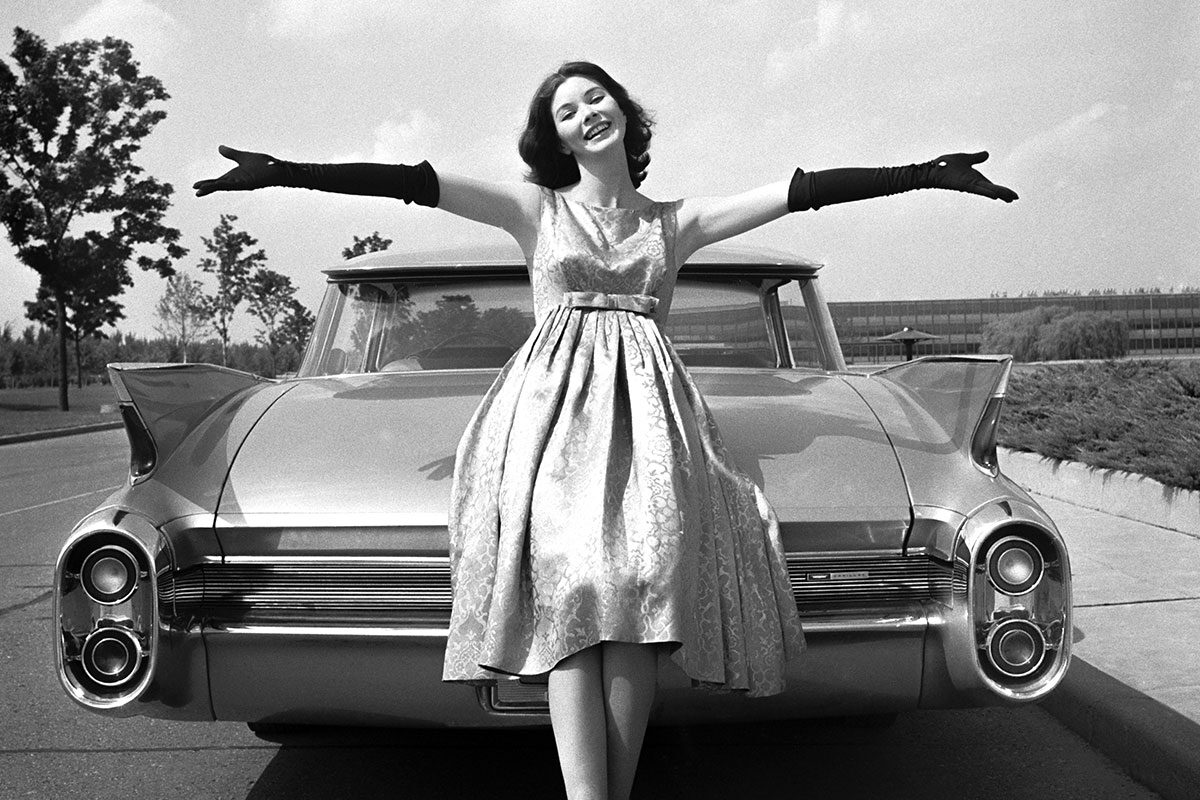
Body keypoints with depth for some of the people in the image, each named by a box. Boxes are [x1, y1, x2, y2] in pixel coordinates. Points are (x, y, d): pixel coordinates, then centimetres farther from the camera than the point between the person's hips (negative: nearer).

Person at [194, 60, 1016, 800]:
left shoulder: (676, 221, 15)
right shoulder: (535, 209, 11)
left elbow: (803, 189, 10)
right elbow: (409, 180, 1)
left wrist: (925, 175, 7)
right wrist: (283, 172, -6)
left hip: (647, 405, 2)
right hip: (555, 403, -1)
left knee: (636, 606, -11)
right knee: (569, 599, -16)